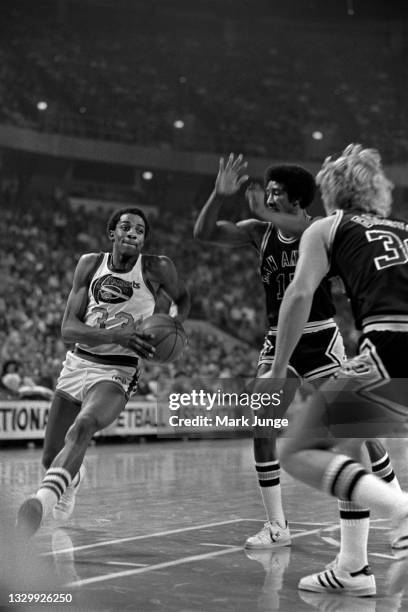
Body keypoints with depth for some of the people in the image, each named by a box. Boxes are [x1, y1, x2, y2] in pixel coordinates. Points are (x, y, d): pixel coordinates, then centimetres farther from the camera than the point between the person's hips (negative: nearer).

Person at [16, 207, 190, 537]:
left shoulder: (157, 268, -6)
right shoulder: (90, 264, -1)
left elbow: (183, 298, 15)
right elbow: (68, 328, -8)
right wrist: (117, 335, -25)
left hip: (117, 372, -4)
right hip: (77, 363, 4)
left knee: (80, 429, -34)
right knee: (50, 458, 14)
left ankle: (43, 501, -50)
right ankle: (72, 479, 49)